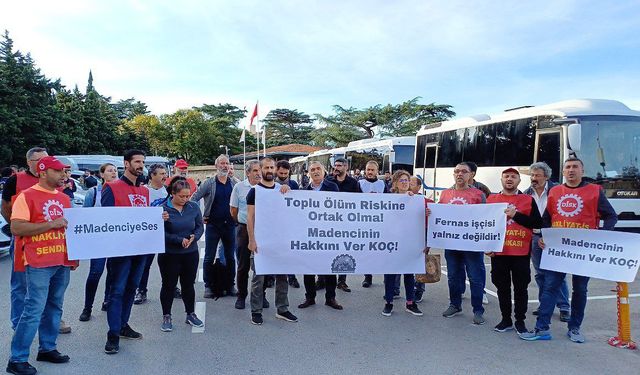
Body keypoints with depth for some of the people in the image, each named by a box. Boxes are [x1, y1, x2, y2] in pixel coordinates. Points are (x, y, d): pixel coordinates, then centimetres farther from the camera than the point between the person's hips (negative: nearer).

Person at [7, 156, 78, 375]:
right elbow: (16, 228, -14)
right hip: (38, 263, -7)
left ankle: (47, 348, 25)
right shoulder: (27, 196, -6)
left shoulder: (64, 198, 14)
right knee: (34, 310, -6)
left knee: (54, 308, 13)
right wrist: (51, 224, -18)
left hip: (63, 262, 7)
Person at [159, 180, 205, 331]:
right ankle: (166, 317, 23)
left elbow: (200, 227, 3)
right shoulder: (162, 209, -12)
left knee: (188, 284, 14)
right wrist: (180, 240, -22)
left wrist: (194, 237, -17)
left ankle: (191, 314, 28)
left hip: (191, 253, 3)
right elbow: (161, 233, -15)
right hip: (169, 255, -3)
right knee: (169, 285, 9)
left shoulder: (194, 207, 0)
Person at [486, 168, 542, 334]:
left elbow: (538, 223, -4)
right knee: (502, 287, 9)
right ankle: (506, 320, 21)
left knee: (520, 288, 5)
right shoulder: (491, 199, 7)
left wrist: (516, 215, -14)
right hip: (498, 252, 2)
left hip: (521, 253, -1)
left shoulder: (528, 200, 3)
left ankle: (520, 321, 17)